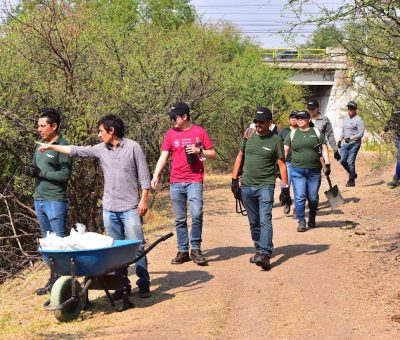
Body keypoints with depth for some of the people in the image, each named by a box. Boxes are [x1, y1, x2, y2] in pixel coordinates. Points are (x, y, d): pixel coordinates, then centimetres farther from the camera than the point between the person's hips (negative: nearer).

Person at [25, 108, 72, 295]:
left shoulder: (62, 146, -11)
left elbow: (65, 174, -18)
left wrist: (41, 172, -17)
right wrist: (30, 171, 0)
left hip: (55, 201, -8)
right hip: (39, 200, 8)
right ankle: (54, 279, 19)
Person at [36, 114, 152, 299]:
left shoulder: (133, 147, -4)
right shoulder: (101, 149, 9)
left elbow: (144, 176, -4)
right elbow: (76, 150, 16)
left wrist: (143, 200, -9)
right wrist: (51, 147, 18)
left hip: (131, 208, -5)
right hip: (109, 209, 5)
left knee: (137, 247, -4)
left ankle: (143, 284, 3)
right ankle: (122, 284, 14)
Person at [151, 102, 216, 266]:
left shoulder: (199, 132, 2)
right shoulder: (170, 134, 7)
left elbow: (213, 154, 7)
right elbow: (163, 157, 3)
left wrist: (199, 151, -12)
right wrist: (156, 175, -12)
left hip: (194, 180, -3)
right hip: (175, 182, 3)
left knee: (196, 214, -16)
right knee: (180, 220, 7)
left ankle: (196, 249, -1)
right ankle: (182, 251, 14)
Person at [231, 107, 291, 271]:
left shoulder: (275, 141, -6)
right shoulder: (249, 136, 6)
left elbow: (282, 164, -5)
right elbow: (240, 156, 14)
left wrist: (285, 189, -9)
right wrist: (234, 180, 9)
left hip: (265, 186, -5)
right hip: (247, 186, 5)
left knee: (265, 220, -15)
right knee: (254, 222, 13)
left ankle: (265, 254, -21)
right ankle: (259, 249, 25)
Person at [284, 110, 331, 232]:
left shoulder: (316, 133, 6)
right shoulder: (292, 134, 8)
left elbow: (324, 149, 5)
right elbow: (285, 150, 7)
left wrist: (327, 164, -4)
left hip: (314, 171, 0)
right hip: (297, 171, 0)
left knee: (313, 198, 7)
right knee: (299, 197, -6)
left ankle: (312, 218, 30)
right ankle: (301, 222, 3)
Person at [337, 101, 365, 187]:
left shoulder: (358, 120, -10)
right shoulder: (346, 118, 15)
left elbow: (361, 133, -16)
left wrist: (351, 138, -25)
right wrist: (340, 140, 23)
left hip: (354, 144, -8)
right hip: (345, 144, 8)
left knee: (350, 162, -8)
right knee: (342, 161, 5)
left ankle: (351, 180, 3)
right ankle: (353, 174, 25)